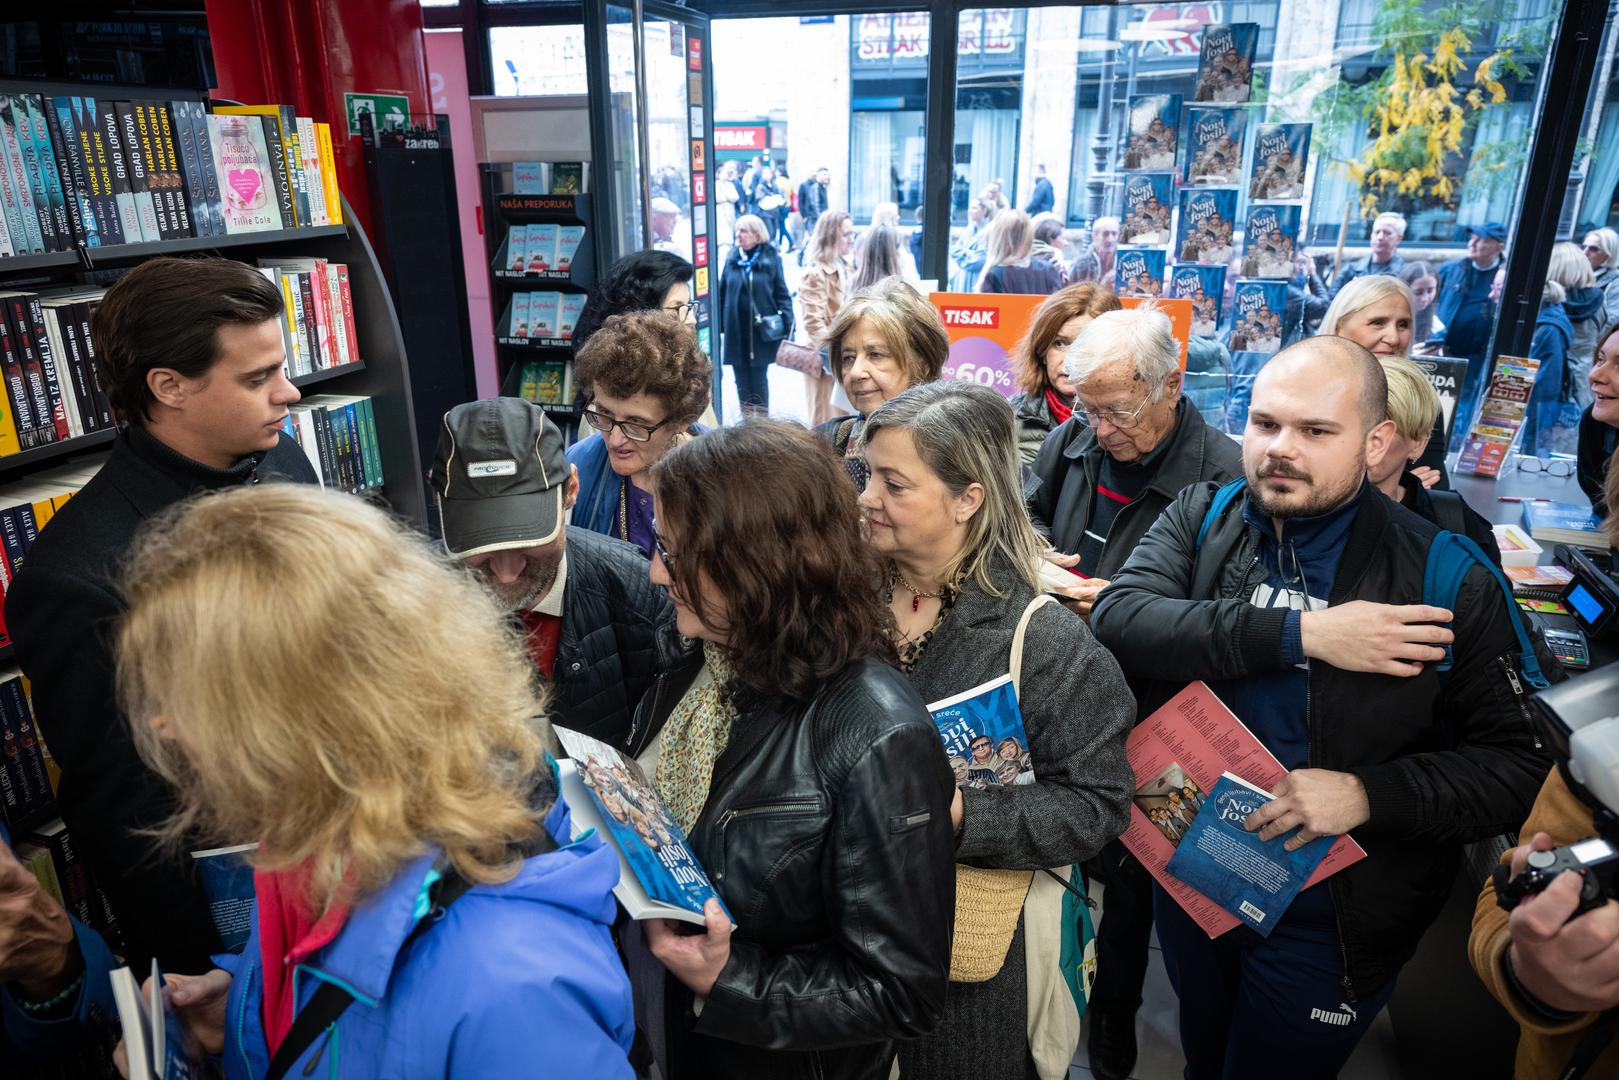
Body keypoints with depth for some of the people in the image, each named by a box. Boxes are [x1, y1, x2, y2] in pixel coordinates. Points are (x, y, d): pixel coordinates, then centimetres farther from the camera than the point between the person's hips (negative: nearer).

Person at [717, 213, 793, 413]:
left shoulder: (770, 258, -2)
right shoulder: (733, 259, 5)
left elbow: (782, 293, -2)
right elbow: (722, 293, 6)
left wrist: (787, 324, -10)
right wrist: (718, 327, 2)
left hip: (762, 332, -3)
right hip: (736, 332, 3)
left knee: (759, 378, 7)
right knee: (742, 381, 10)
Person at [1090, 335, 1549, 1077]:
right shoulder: (1201, 518, -9)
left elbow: (1516, 764, -11)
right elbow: (1117, 620, -25)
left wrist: (1370, 793, -28)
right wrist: (1296, 634, -32)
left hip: (1326, 925, -2)